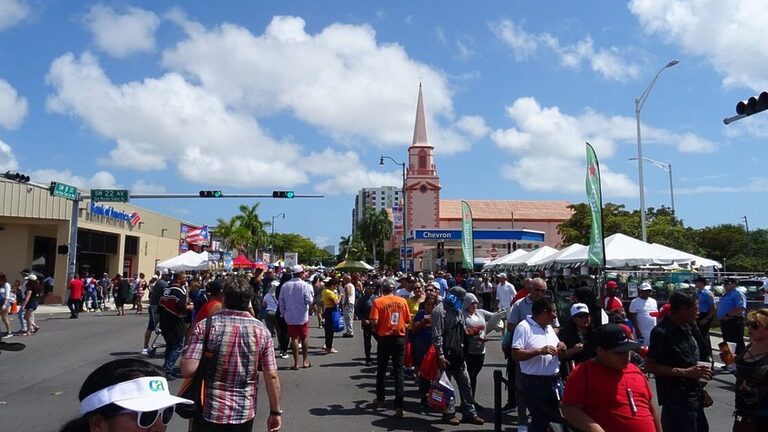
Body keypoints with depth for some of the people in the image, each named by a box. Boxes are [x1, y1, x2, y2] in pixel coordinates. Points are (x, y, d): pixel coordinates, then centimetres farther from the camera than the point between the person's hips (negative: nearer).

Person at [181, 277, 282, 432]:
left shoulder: (205, 326, -12)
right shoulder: (261, 330, -6)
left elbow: (188, 371, -17)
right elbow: (272, 376, -6)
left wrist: (187, 351, 4)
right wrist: (275, 412, 4)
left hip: (210, 412, -2)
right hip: (244, 413, 2)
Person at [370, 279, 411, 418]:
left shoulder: (378, 301, -8)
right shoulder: (402, 301, -1)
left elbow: (374, 322, -15)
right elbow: (407, 319, 3)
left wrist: (377, 328, 7)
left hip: (385, 338, -1)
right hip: (400, 338, 1)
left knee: (381, 370, 17)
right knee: (398, 371, 4)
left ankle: (380, 399, 32)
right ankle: (399, 406, -1)